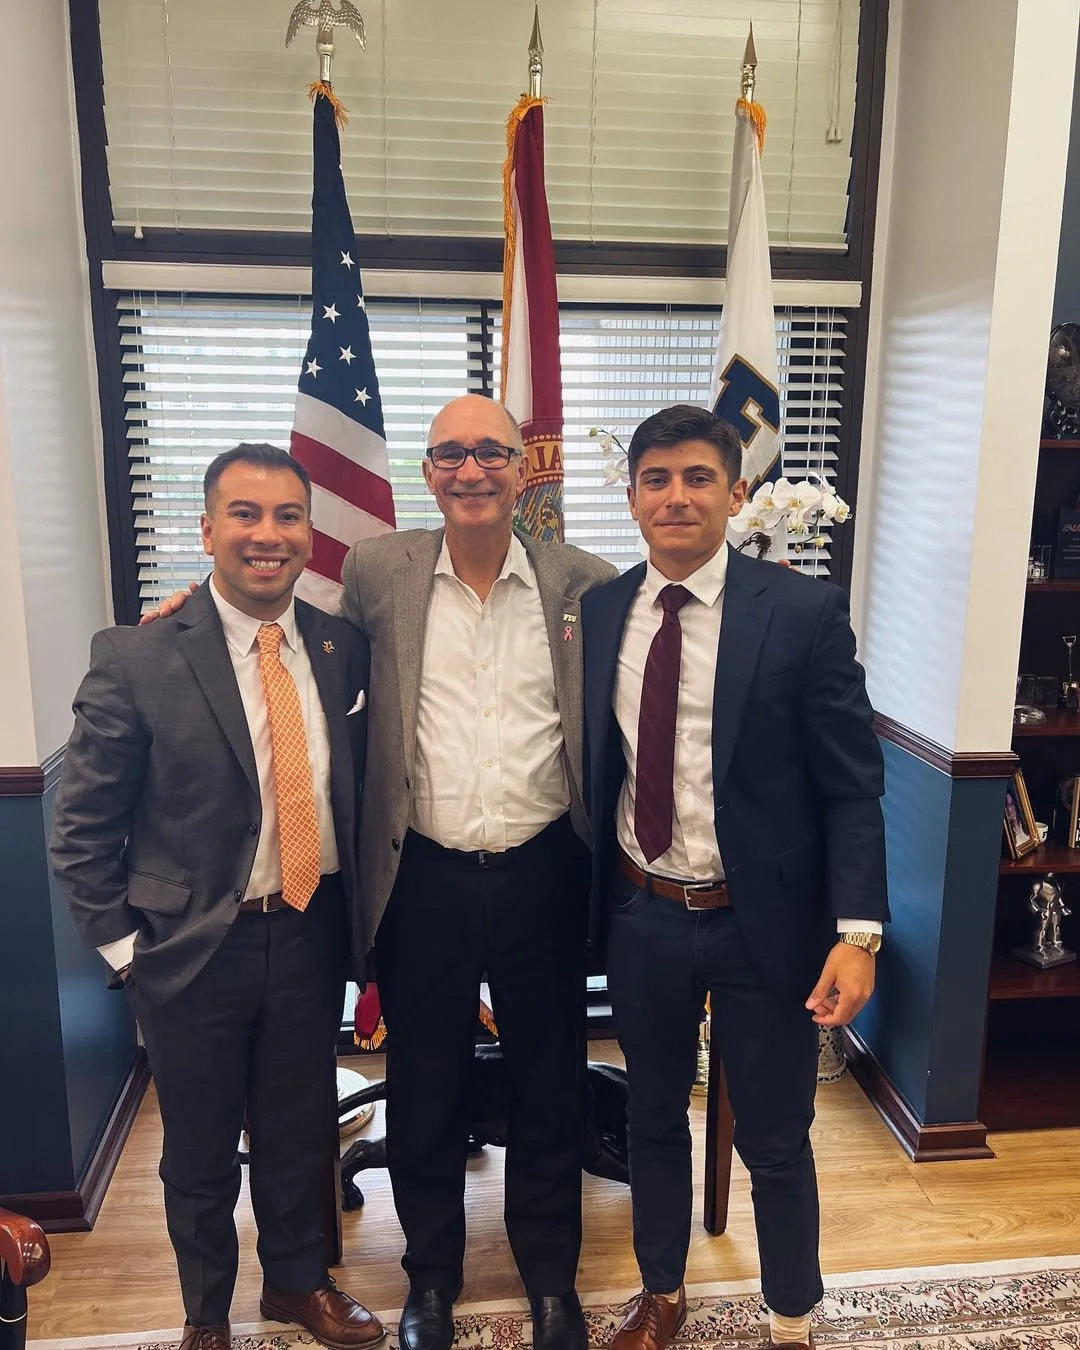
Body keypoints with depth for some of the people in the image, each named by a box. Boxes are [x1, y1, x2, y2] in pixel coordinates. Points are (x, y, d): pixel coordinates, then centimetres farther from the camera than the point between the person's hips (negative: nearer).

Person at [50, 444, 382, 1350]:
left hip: (313, 932, 3)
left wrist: (356, 913, 3)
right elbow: (83, 829, -7)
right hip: (194, 945, -2)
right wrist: (123, 945, -7)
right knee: (201, 1150, 18)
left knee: (300, 1131, 21)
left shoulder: (344, 650, -3)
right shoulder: (136, 660, -14)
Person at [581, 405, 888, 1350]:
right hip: (640, 917, 4)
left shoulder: (804, 613, -11)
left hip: (764, 920, -3)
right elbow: (587, 768, 5)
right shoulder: (596, 612, -1)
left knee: (775, 1141, 14)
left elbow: (853, 786, -10)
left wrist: (857, 932, -16)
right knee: (654, 1121, 22)